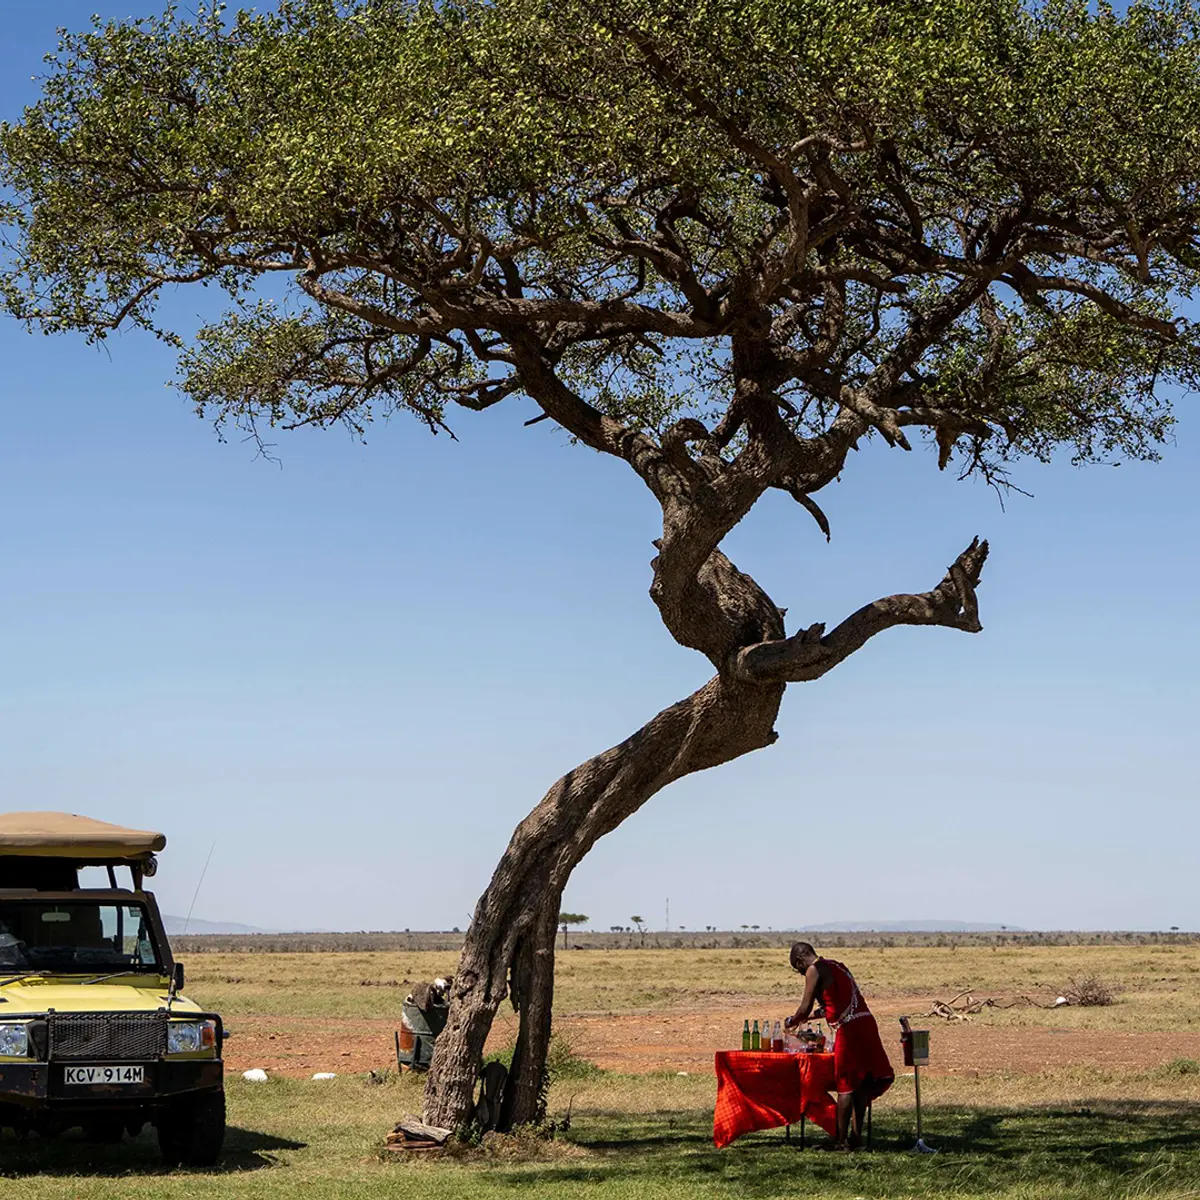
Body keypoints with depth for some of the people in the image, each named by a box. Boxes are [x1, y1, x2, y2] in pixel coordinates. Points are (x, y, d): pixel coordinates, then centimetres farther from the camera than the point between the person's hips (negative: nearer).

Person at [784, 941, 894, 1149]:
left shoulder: (814, 970, -5)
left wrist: (792, 1022, 11)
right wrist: (809, 1016, 35)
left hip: (848, 1029, -8)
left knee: (846, 1085, -2)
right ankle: (856, 1135, 17)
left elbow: (805, 1008, -7)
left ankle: (841, 1140, 1)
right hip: (866, 1022, 8)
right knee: (861, 1083, 13)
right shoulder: (837, 966, 22)